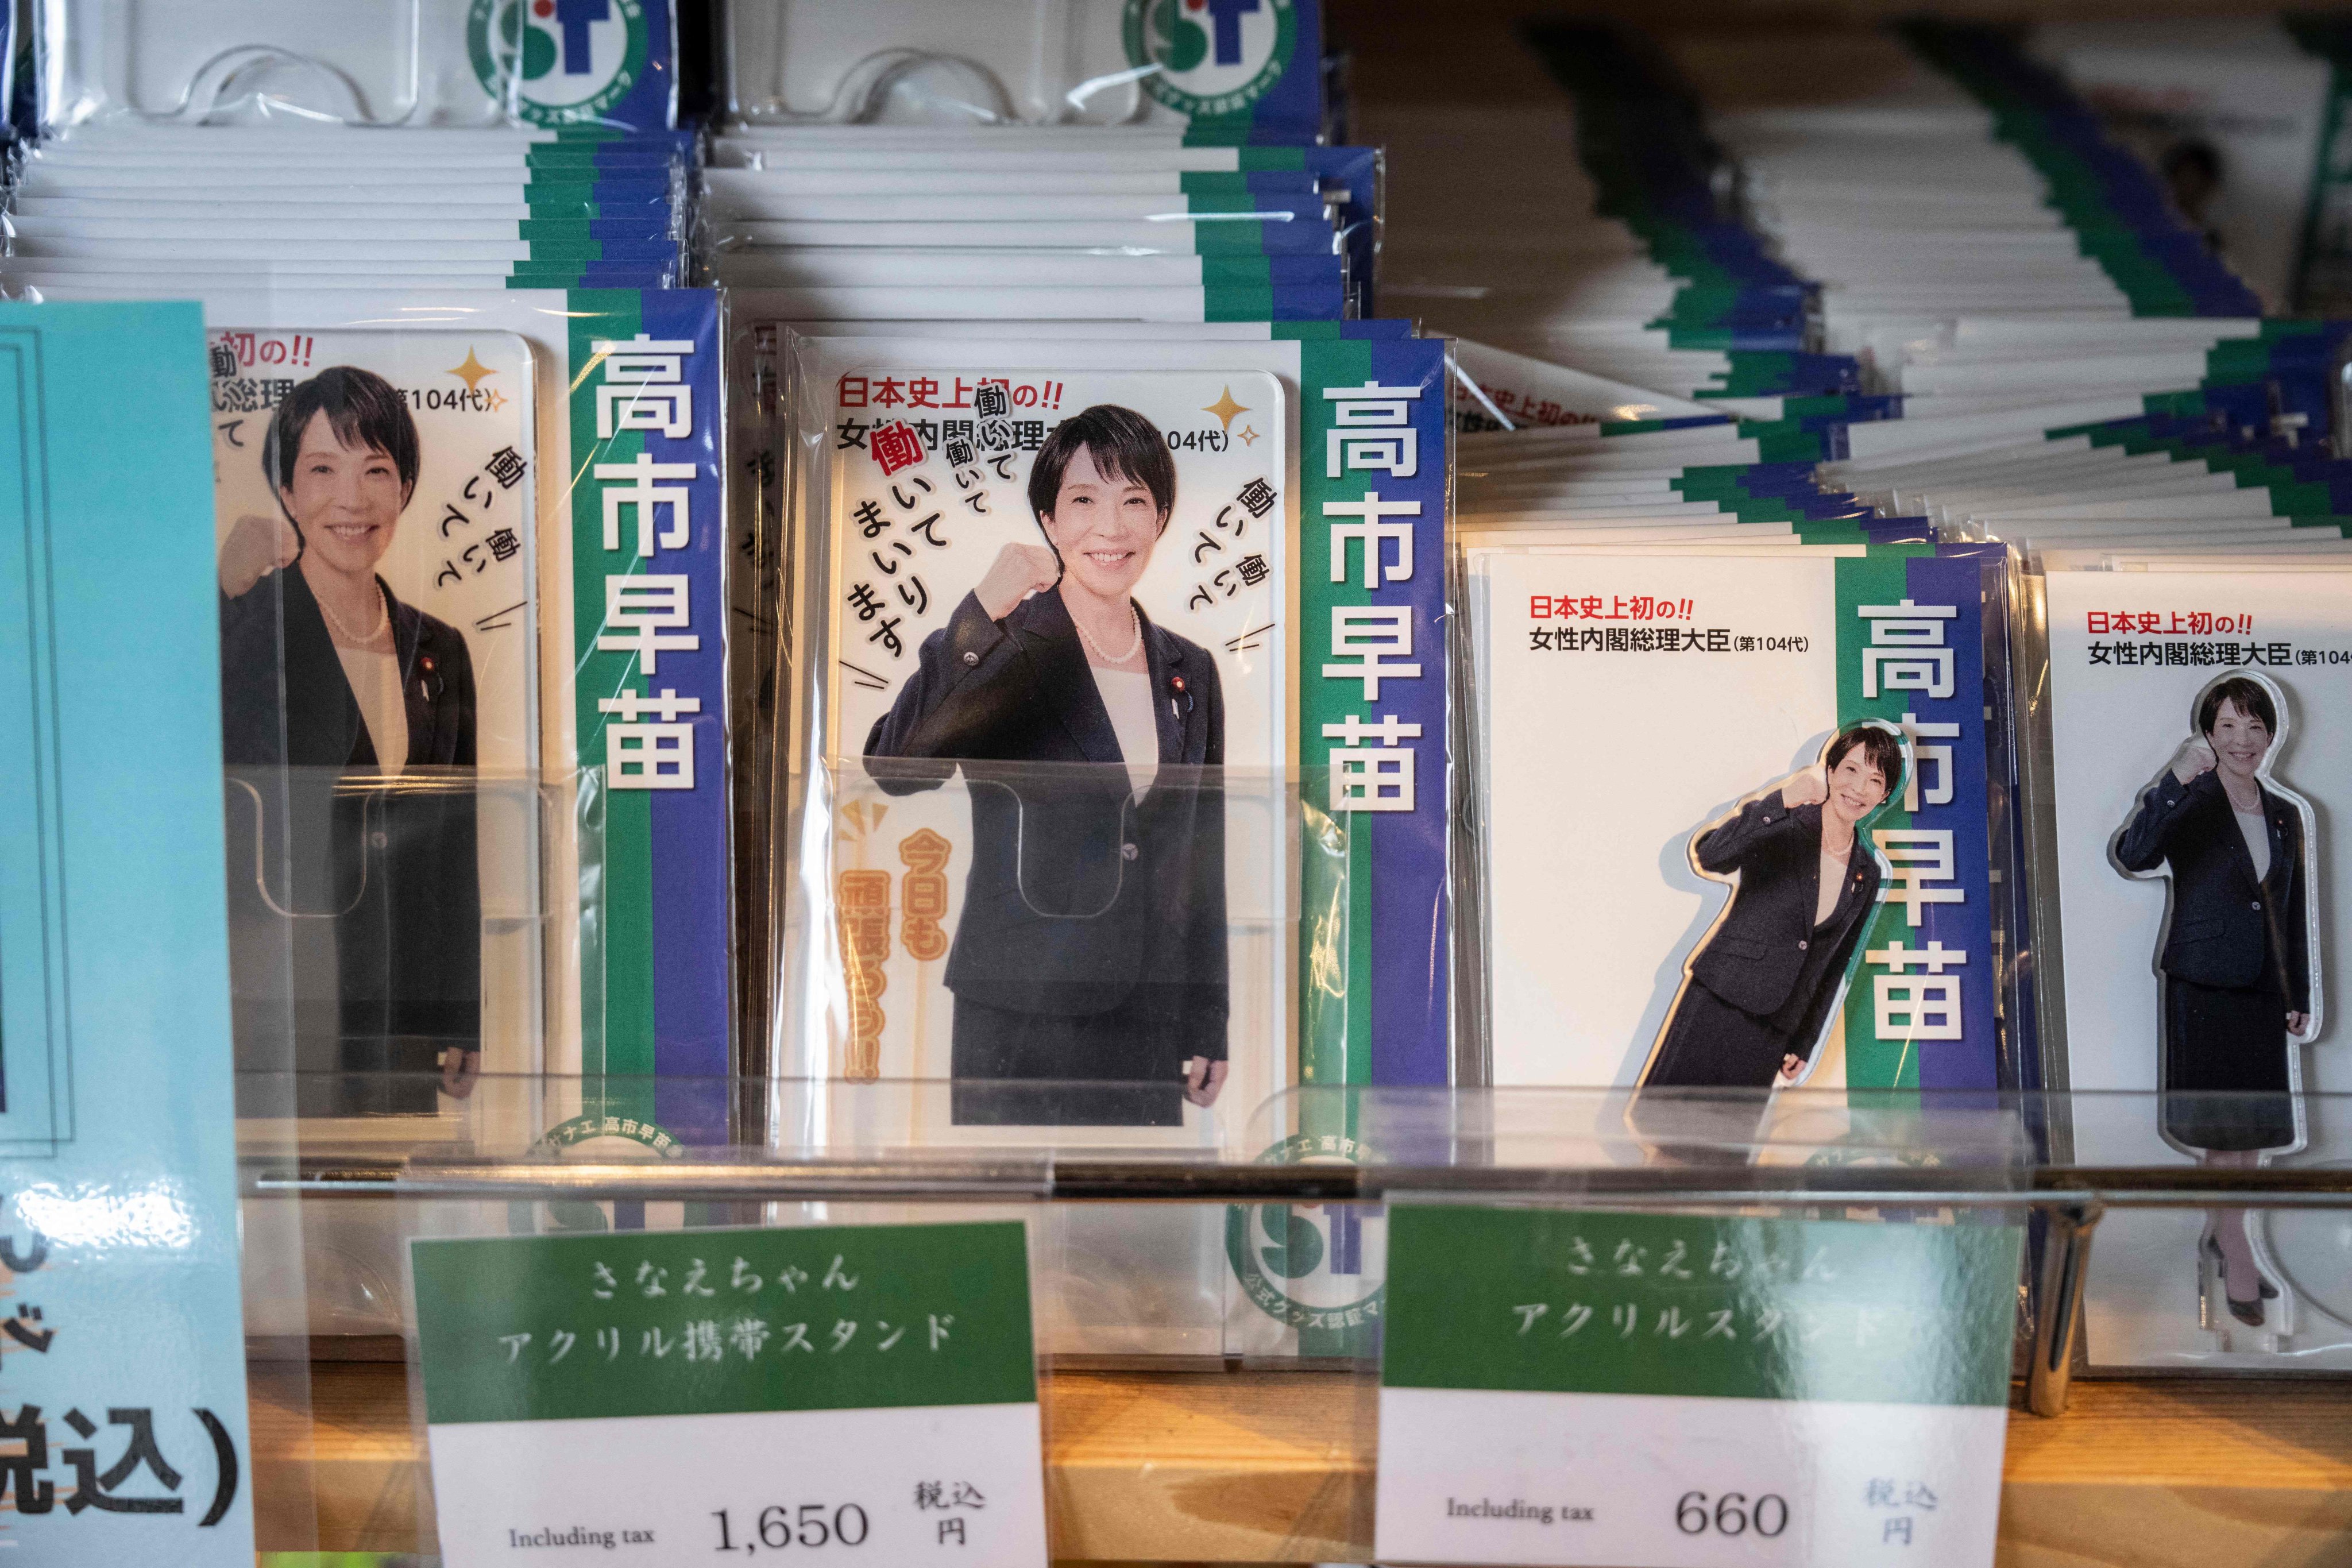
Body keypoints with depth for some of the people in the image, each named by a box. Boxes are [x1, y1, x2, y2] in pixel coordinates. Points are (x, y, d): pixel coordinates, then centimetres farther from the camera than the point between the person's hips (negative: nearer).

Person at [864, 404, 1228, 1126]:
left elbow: (1203, 858, 14)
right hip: (1020, 1022, -4)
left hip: (1149, 1028, 4)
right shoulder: (1003, 649, -3)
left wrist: (1207, 1024, 12)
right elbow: (896, 768, -21)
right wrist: (981, 617, -30)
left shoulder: (1190, 672, 10)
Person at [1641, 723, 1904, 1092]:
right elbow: (1708, 856, -24)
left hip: (1772, 1034, 4)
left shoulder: (1867, 875, 10)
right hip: (1716, 1005, -4)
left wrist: (1803, 1046, 15)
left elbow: (1833, 969, 17)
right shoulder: (1783, 826, -5)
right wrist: (1781, 800, -35)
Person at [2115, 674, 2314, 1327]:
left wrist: (2300, 995, 13)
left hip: (2263, 990, 6)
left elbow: (2294, 912, 16)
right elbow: (2133, 856, -27)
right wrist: (2175, 781, -39)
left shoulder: (2286, 815, 11)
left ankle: (2216, 1241, 28)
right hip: (2203, 985, -6)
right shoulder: (2189, 805, -6)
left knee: (2254, 1126, 12)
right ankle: (2238, 1258, 4)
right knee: (2223, 1125, -4)